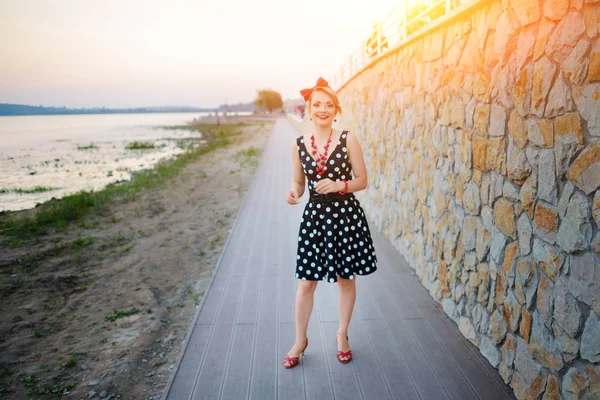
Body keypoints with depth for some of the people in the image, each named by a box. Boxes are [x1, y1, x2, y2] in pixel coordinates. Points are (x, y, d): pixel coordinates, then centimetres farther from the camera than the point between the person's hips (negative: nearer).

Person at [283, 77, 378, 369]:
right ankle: (300, 340, 28)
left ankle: (342, 335, 36)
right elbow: (298, 182, 8)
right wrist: (293, 193, -14)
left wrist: (339, 185, -20)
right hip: (314, 216, 2)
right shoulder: (299, 145, 0)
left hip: (346, 215, -1)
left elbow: (362, 180, -2)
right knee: (306, 284, 7)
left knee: (346, 279, 13)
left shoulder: (348, 140, -6)